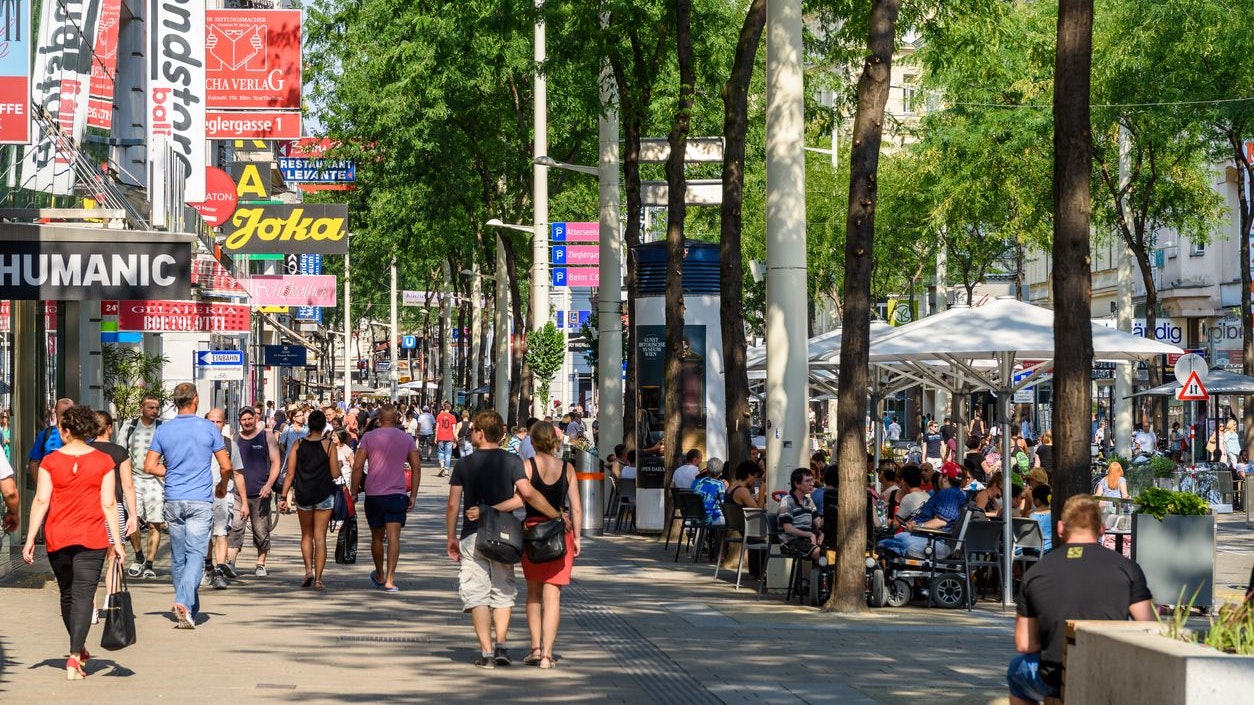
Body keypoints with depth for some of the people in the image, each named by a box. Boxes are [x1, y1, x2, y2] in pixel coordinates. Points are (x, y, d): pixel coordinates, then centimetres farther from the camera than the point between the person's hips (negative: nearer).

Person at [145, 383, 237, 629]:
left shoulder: (163, 430, 3)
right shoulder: (208, 429, -4)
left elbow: (150, 466, 1)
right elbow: (226, 466, -1)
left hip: (173, 500, 3)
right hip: (200, 501, -3)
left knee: (178, 556, 12)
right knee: (195, 554, -8)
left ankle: (190, 609, 19)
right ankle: (184, 602, -27)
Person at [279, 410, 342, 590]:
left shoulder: (298, 445, -2)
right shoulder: (328, 445, -7)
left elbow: (290, 474, -2)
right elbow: (335, 474, -8)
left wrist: (284, 496, 3)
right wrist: (338, 466, 13)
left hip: (303, 495, 1)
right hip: (324, 495, -1)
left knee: (306, 535, 18)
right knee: (320, 537, 3)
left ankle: (308, 569, 1)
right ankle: (318, 578, -1)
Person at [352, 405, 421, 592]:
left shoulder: (369, 437, 0)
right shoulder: (406, 439, 5)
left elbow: (358, 466, -5)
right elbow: (416, 467, 3)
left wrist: (354, 490, 4)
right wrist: (413, 495, 7)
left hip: (373, 494, 0)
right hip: (397, 495, 0)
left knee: (377, 537, 15)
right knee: (394, 536, -5)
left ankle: (379, 576, 32)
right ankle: (390, 579, -15)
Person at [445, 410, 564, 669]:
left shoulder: (464, 464, -1)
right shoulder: (513, 462, -2)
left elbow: (453, 505, -1)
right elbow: (527, 494, -15)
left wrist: (451, 538, 9)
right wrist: (555, 514, -6)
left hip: (472, 536, -1)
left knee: (477, 595, 2)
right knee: (503, 592, 13)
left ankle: (486, 651, -5)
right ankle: (501, 645, -2)